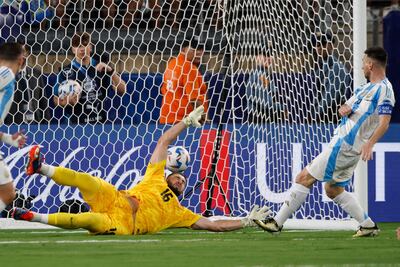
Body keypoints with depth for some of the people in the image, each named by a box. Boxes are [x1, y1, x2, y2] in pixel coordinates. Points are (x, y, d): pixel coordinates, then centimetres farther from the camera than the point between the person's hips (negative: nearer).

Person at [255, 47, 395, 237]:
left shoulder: (383, 89, -12)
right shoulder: (367, 87, 19)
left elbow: (384, 123, -22)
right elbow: (346, 107, 23)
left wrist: (369, 144, -35)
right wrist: (345, 109, -2)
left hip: (345, 146, -10)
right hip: (342, 142, 10)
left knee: (305, 178, -8)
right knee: (333, 189, 16)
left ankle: (277, 223, -5)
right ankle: (368, 226, 18)